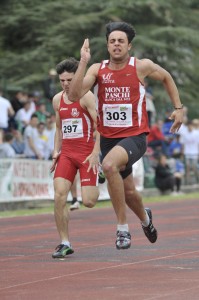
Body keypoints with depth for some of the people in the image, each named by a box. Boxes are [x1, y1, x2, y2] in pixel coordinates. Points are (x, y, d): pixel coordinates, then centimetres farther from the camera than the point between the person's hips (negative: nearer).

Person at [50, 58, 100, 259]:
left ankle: (97, 186, 29)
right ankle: (65, 243, -5)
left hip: (87, 153, -5)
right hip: (66, 153, 5)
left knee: (88, 202, -10)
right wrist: (56, 151, 9)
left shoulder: (86, 97, -8)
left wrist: (95, 154, -18)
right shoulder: (57, 100, 11)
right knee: (59, 196, -13)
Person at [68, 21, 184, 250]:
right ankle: (145, 218, 55)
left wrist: (178, 108, 12)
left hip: (134, 136, -4)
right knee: (127, 191, 18)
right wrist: (83, 62, -20)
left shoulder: (142, 67, -6)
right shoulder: (97, 70, -2)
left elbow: (166, 78, 15)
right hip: (108, 137, 4)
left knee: (109, 165, -35)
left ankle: (122, 228, -22)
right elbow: (74, 96, -15)